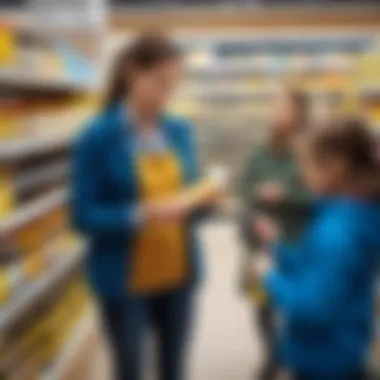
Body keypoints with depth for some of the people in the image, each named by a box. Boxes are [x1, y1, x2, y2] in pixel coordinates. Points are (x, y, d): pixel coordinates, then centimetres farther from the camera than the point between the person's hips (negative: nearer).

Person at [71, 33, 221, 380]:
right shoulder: (97, 137, -13)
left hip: (180, 272, 5)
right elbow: (84, 216, -14)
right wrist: (142, 214, -27)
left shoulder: (180, 131, 3)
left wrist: (202, 200, -11)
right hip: (125, 280, -4)